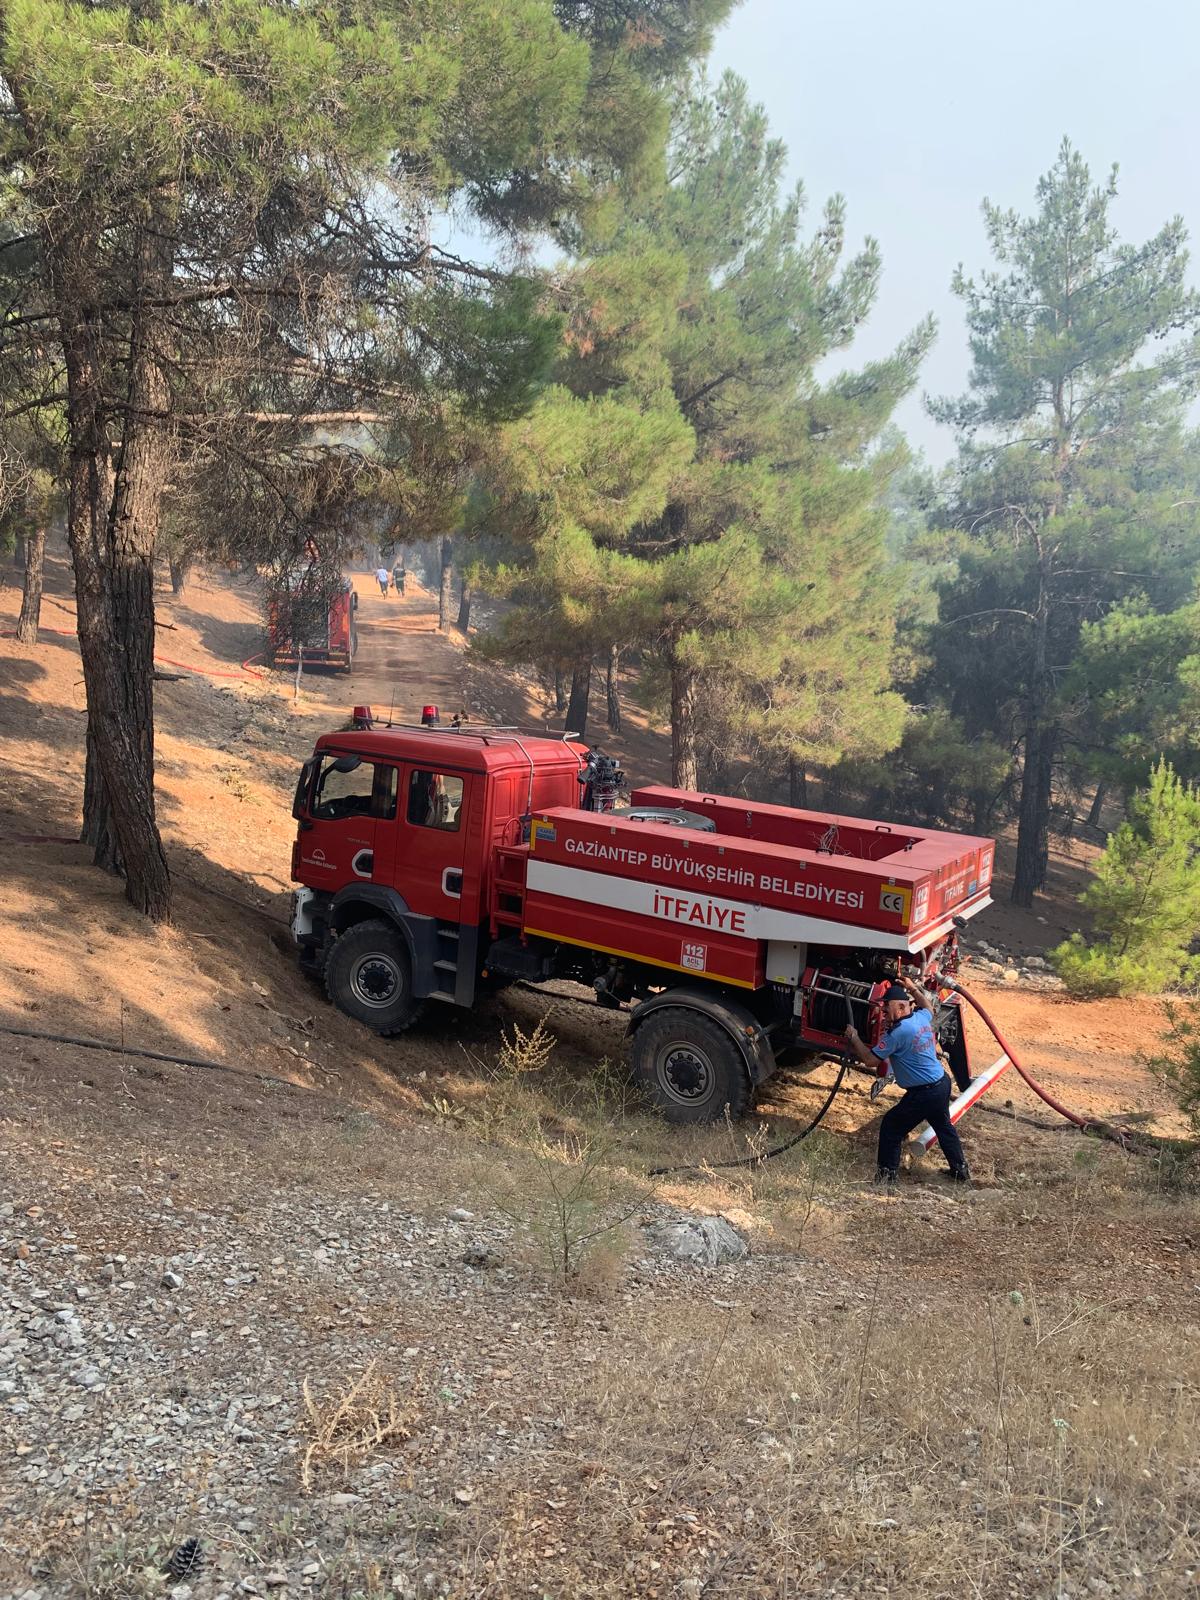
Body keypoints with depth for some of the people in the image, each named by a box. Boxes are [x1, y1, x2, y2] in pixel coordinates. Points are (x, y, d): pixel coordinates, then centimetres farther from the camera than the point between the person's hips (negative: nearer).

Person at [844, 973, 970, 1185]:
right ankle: (961, 1171, 37)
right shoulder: (922, 1017, 2)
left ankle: (887, 1175, 9)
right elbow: (928, 1006, 30)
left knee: (891, 1128, 5)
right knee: (944, 1127, 26)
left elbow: (870, 1060, -17)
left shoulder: (898, 1032, -21)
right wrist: (913, 988, 29)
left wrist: (854, 1039, -5)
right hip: (941, 1084, 9)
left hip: (923, 1094, -9)